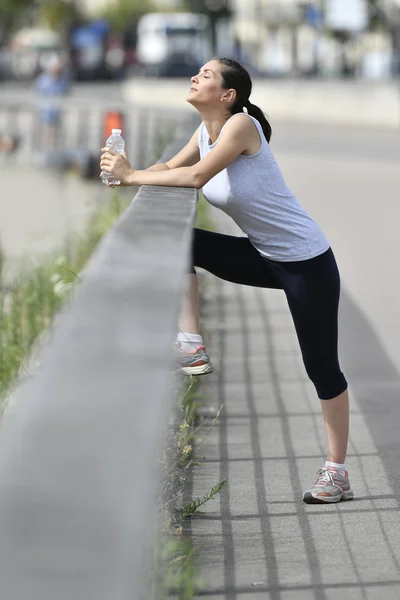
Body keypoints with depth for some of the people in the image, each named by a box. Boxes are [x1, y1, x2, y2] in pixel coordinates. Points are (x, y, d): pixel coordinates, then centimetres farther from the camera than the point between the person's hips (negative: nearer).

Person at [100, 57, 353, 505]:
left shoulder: (242, 124, -22)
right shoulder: (206, 131, 4)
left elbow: (198, 175, -30)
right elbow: (171, 168, 6)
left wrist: (131, 176, -25)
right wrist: (126, 174, -13)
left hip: (307, 261, -8)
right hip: (263, 256, 8)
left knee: (321, 365, -1)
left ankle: (337, 473, 8)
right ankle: (191, 346, -5)